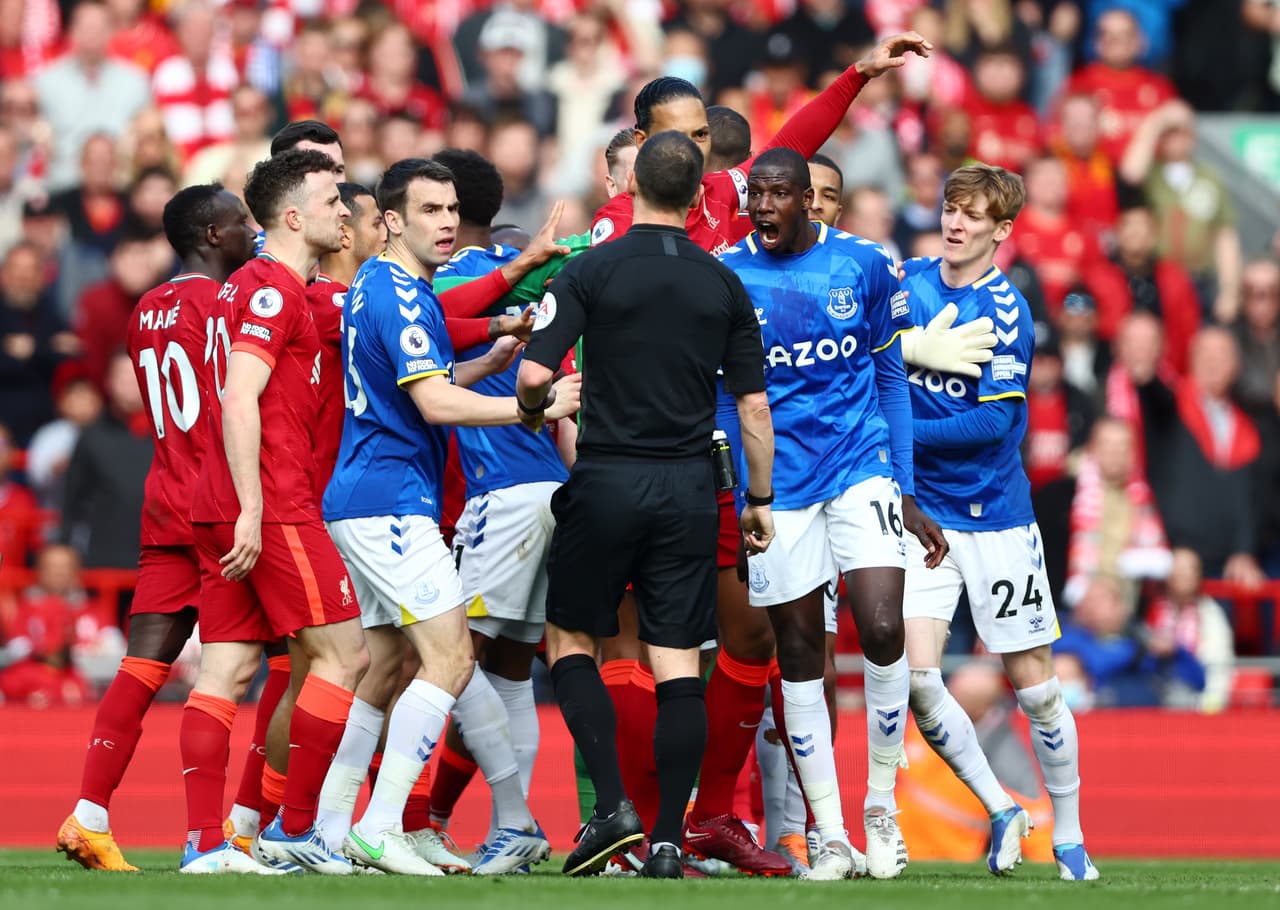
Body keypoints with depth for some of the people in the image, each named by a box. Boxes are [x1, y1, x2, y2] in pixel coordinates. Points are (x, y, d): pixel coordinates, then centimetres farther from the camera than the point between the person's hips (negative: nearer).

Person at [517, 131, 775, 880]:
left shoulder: (592, 271, -6)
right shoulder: (723, 285, 3)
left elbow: (534, 374, -12)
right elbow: (754, 403, 5)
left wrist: (533, 411, 11)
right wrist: (760, 500, 14)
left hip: (608, 481, -2)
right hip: (688, 489, 2)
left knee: (571, 639, 12)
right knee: (679, 663, 3)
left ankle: (613, 804, -3)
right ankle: (669, 840, -1)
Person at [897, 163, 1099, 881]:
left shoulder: (1006, 311, -11)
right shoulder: (906, 282, 2)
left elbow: (993, 421, -17)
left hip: (997, 516, -3)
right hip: (923, 512, 3)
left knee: (1034, 684, 2)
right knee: (916, 674, -11)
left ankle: (1069, 836, 20)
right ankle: (1001, 811, 9)